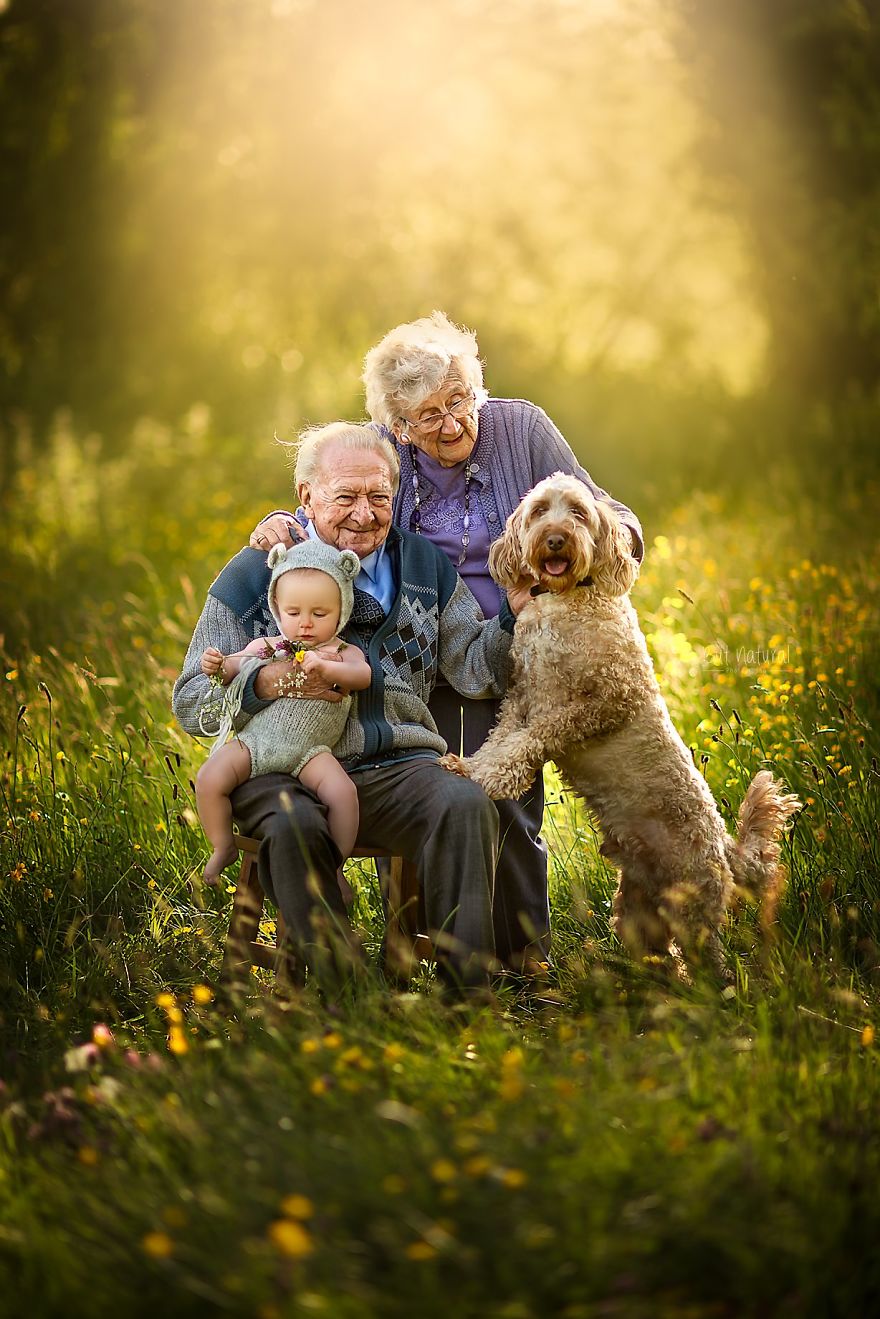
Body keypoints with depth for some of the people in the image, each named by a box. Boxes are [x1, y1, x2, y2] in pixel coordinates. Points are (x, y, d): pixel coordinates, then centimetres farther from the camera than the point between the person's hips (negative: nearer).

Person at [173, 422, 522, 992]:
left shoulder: (424, 565, 16)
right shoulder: (253, 575, 6)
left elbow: (474, 669, 11)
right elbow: (191, 703, 5)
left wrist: (514, 613, -8)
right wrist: (266, 683, -15)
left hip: (397, 766, 2)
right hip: (286, 774, -2)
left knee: (467, 806, -29)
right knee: (294, 829, -36)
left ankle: (465, 989, -22)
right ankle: (337, 992, -23)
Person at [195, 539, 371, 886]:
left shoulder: (343, 653, 9)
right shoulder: (265, 647, 15)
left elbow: (362, 675, -12)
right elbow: (233, 668, 23)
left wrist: (326, 666, -30)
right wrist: (216, 666, -1)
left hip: (310, 749, -2)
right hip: (253, 740, 2)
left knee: (343, 792, -27)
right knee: (209, 778, -21)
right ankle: (223, 848, 3)